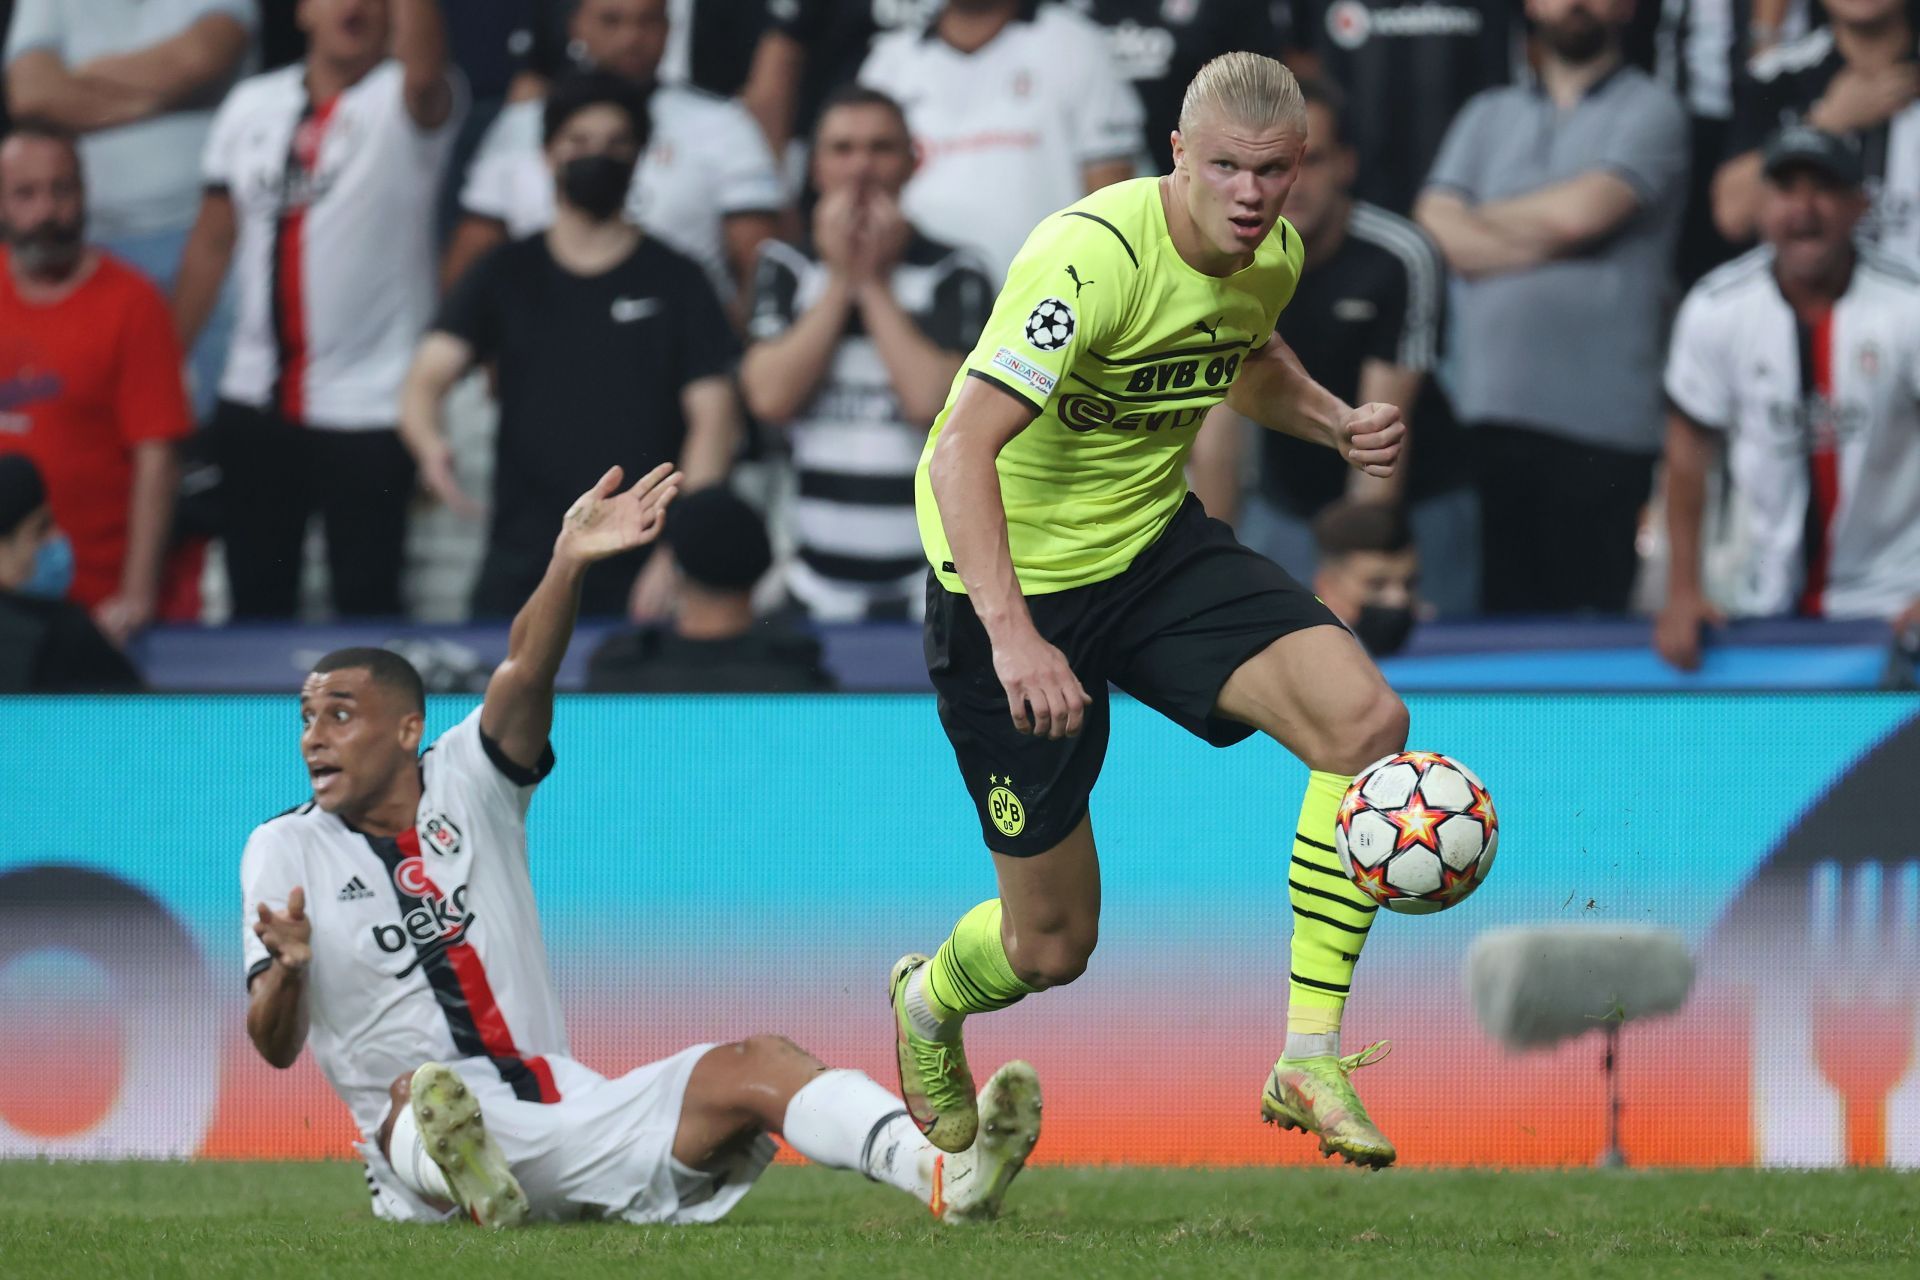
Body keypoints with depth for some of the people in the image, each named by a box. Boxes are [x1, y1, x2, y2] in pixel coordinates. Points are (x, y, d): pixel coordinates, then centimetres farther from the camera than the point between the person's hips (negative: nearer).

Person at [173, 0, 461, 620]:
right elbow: (212, 242, 12)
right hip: (257, 405, 5)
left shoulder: (401, 103, -5)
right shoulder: (251, 106, 9)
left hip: (367, 406, -5)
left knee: (366, 603, -1)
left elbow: (423, 75, -32)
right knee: (256, 598, 12)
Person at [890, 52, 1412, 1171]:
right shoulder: (1095, 257, -28)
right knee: (1053, 945, 3)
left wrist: (1337, 423, 1)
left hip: (1158, 546, 6)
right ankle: (932, 1005, 43)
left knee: (1368, 718, -22)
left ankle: (1311, 1059, -14)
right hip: (1017, 577, -6)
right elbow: (964, 450, -34)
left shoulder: (1272, 255, -4)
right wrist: (1011, 636, -45)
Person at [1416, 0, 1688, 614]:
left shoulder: (1650, 111, 6)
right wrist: (1544, 241, -6)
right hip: (1485, 417, 3)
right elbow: (1437, 229, 6)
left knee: (1589, 625, -6)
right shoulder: (1488, 118, 20)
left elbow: (1582, 211, -8)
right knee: (1498, 615, -2)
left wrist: (1484, 219, 7)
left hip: (1600, 425, -3)